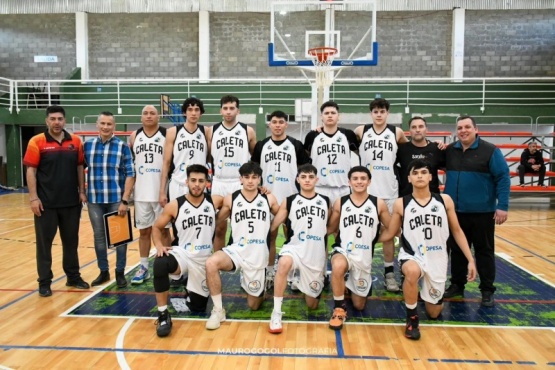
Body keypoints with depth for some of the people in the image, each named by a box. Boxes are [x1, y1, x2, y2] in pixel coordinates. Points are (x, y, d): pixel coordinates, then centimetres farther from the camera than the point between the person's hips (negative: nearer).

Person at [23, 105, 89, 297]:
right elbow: (31, 170, -6)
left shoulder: (75, 141, 5)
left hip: (71, 202, 3)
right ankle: (44, 282, 18)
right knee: (44, 242, 7)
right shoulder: (37, 142, -4)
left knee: (71, 240, 13)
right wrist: (33, 197, -11)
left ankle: (73, 276, 27)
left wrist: (82, 191, 5)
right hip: (46, 203, -3)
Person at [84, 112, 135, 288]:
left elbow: (130, 174, -6)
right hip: (95, 200, 3)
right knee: (99, 236, 12)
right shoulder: (87, 145, 5)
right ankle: (103, 271, 26)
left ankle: (120, 273, 19)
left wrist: (125, 200, -12)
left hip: (116, 200, -3)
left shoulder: (122, 147, -4)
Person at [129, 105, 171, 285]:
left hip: (162, 191, -3)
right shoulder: (134, 136, 9)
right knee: (144, 231, 11)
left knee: (164, 230, 6)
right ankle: (143, 268, 22)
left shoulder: (166, 134, -3)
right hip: (141, 193, 4)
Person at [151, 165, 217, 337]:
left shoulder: (213, 202, -3)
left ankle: (190, 290, 44)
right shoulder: (174, 205, -8)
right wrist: (159, 246, -16)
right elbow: (157, 227, 4)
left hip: (204, 260, 2)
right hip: (181, 254, -2)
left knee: (198, 306, 8)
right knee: (160, 264, -37)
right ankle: (163, 315, -21)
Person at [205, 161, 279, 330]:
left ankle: (259, 291, 46)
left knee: (253, 305, 8)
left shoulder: (269, 199, 0)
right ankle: (218, 310, -14)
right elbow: (216, 221, 9)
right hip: (236, 251, 0)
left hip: (258, 255, 0)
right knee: (211, 263, -34)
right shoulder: (230, 199, -1)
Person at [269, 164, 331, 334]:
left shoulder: (325, 201, 7)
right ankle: (276, 312, -26)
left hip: (317, 255, 3)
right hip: (294, 248, -3)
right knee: (284, 263, -41)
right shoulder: (289, 201, 0)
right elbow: (272, 226, -3)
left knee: (312, 304, 11)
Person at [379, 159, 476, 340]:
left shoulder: (445, 200, -3)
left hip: (438, 260, 2)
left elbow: (457, 231, 5)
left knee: (434, 313, 11)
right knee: (412, 272, -40)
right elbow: (389, 233, 2)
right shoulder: (401, 204, -7)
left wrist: (470, 260, 2)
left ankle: (427, 291, 48)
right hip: (411, 255, -2)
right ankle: (412, 318, -13)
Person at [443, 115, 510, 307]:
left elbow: (503, 178, -9)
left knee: (484, 251, 6)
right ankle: (457, 285, 26)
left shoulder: (490, 151, -6)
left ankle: (487, 291, 16)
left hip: (482, 212, -4)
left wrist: (502, 206, -14)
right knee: (457, 250, 13)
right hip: (456, 211, 4)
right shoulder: (450, 151, 6)